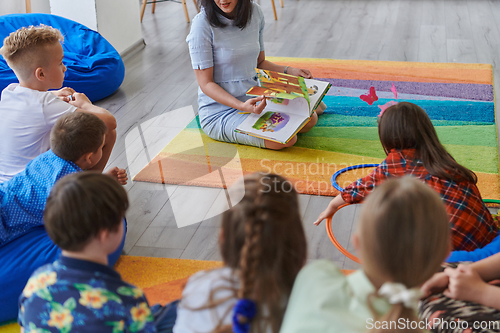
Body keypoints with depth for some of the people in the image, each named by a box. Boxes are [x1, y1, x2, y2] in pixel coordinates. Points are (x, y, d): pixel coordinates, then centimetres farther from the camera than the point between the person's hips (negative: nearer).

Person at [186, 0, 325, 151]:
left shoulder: (255, 12, 2)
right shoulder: (202, 23, -16)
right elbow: (206, 83, -15)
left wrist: (288, 70, -2)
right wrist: (242, 106, -29)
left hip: (254, 98, 6)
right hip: (219, 112, -6)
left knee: (310, 119, -9)